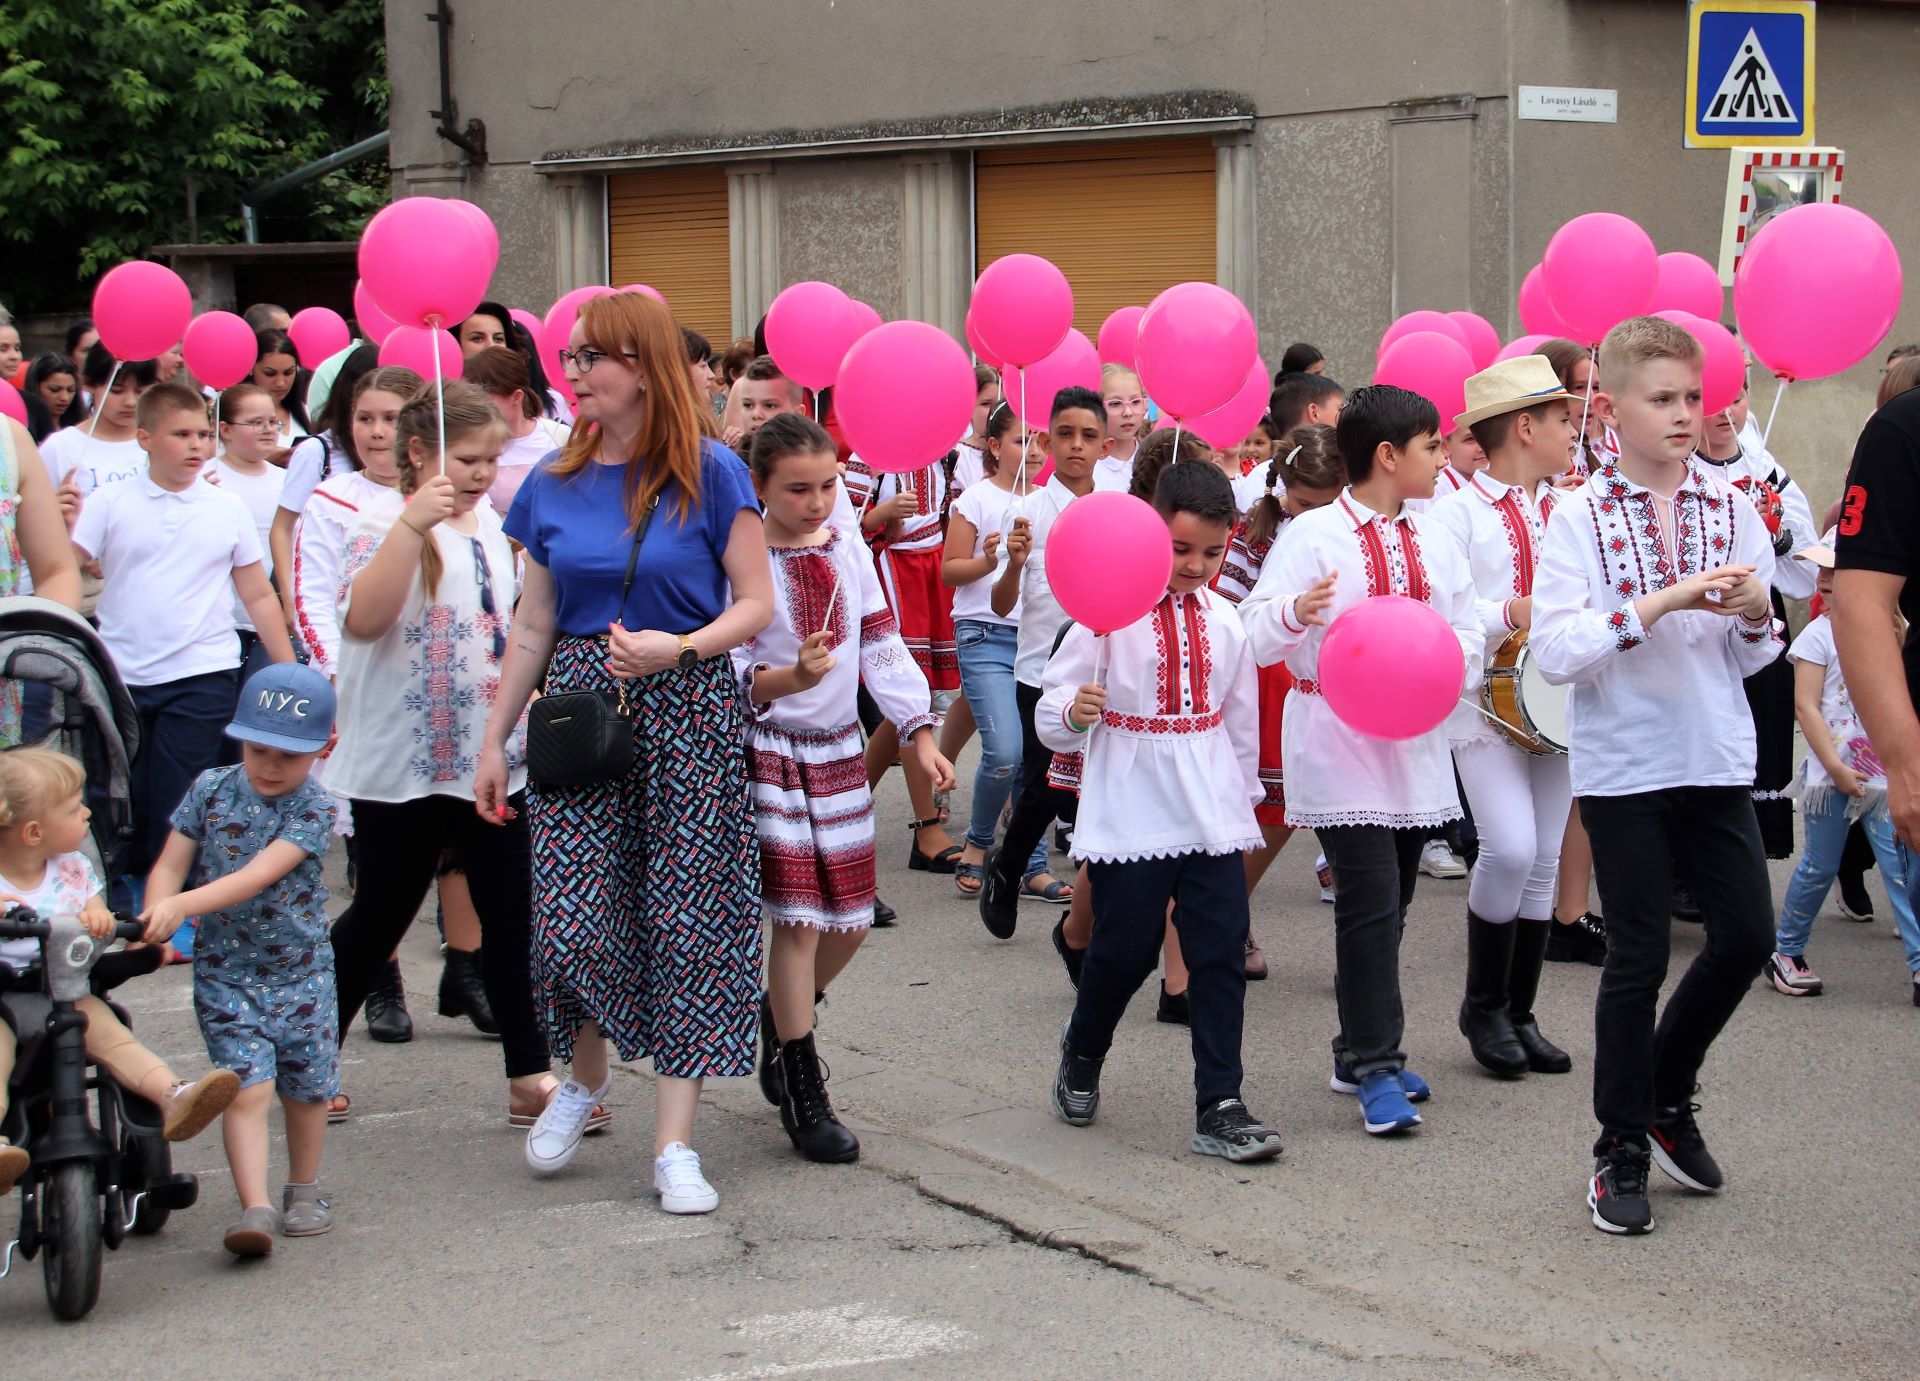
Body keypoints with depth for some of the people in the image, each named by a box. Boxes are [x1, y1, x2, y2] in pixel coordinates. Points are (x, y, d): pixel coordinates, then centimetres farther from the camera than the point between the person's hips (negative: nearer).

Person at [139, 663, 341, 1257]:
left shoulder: (312, 808, -12)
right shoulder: (211, 789, -2)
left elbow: (258, 876, -24)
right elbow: (170, 864, -2)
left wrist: (181, 906, -34)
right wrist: (154, 923, -21)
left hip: (301, 972, 0)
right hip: (225, 973, 0)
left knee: (306, 1087, 8)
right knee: (248, 1087, -12)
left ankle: (303, 1190, 30)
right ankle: (255, 1207, -17)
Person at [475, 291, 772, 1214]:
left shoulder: (709, 475, -4)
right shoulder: (554, 485, 7)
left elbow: (756, 603, -3)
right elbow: (533, 624, 12)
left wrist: (677, 647, -19)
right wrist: (494, 739, 12)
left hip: (687, 710, -2)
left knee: (687, 922, -1)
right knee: (572, 921, -7)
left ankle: (675, 1144, 5)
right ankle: (586, 1077, 24)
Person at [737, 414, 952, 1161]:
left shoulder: (849, 552, 5)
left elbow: (884, 649, 9)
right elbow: (733, 673, -16)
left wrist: (921, 735, 2)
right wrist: (790, 678, -36)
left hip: (838, 750, 6)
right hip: (768, 753, -6)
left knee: (848, 918, 8)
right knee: (796, 918, -7)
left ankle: (782, 1018, 37)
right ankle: (801, 1095, 3)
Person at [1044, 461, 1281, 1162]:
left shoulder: (1224, 621, 6)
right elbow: (1053, 718, -9)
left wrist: (1243, 795, 20)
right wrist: (1074, 714, -31)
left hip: (1212, 818, 4)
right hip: (1131, 817, -4)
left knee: (1221, 954, -2)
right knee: (1123, 952, 5)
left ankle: (1219, 1107, 1)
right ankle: (1081, 1058, 34)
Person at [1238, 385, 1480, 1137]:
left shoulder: (1434, 543, 11)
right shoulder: (1313, 535, -7)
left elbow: (1467, 638, 13)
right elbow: (1257, 638, -15)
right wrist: (1294, 613, -37)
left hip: (1416, 742, 6)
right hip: (1339, 743, -6)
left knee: (1388, 901, 11)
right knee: (1370, 903, -11)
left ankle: (1362, 1051, 23)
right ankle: (1374, 1068, -7)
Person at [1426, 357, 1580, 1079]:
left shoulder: (1568, 508, 12)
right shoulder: (1459, 510, -6)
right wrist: (1509, 614, -21)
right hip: (1483, 701, -6)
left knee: (1543, 861, 6)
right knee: (1510, 847, -17)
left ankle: (1520, 1013, 17)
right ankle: (1483, 1004, 2)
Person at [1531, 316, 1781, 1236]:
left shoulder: (1730, 511, 5)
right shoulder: (1581, 519, -6)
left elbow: (1753, 659, 11)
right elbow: (1555, 651, -17)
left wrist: (1755, 615, -11)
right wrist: (1663, 603, -23)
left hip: (1717, 761, 4)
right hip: (1624, 769, -4)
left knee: (1746, 935, 3)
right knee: (1639, 956, 1)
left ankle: (1668, 1092, 28)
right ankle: (1622, 1151, 15)